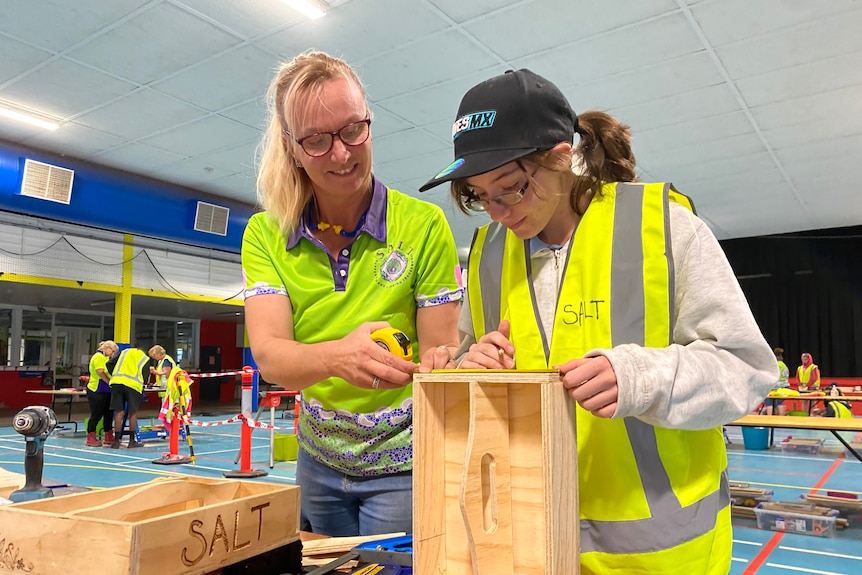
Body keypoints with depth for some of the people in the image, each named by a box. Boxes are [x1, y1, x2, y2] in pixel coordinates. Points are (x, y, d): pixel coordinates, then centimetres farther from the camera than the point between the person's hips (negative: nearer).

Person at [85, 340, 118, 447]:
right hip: (97, 391, -10)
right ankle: (90, 439, 5)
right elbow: (100, 372, -23)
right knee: (96, 415, -4)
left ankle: (109, 438, 15)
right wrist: (110, 383, -20)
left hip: (106, 391, 10)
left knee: (108, 414, 10)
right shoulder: (99, 356, -12)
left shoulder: (105, 357, 19)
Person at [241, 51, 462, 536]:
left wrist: (447, 360, -37)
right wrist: (338, 356, -40)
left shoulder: (423, 224, -15)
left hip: (401, 464, -3)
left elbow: (440, 352, -13)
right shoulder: (265, 234, -7)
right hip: (319, 456, 4)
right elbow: (268, 355, -20)